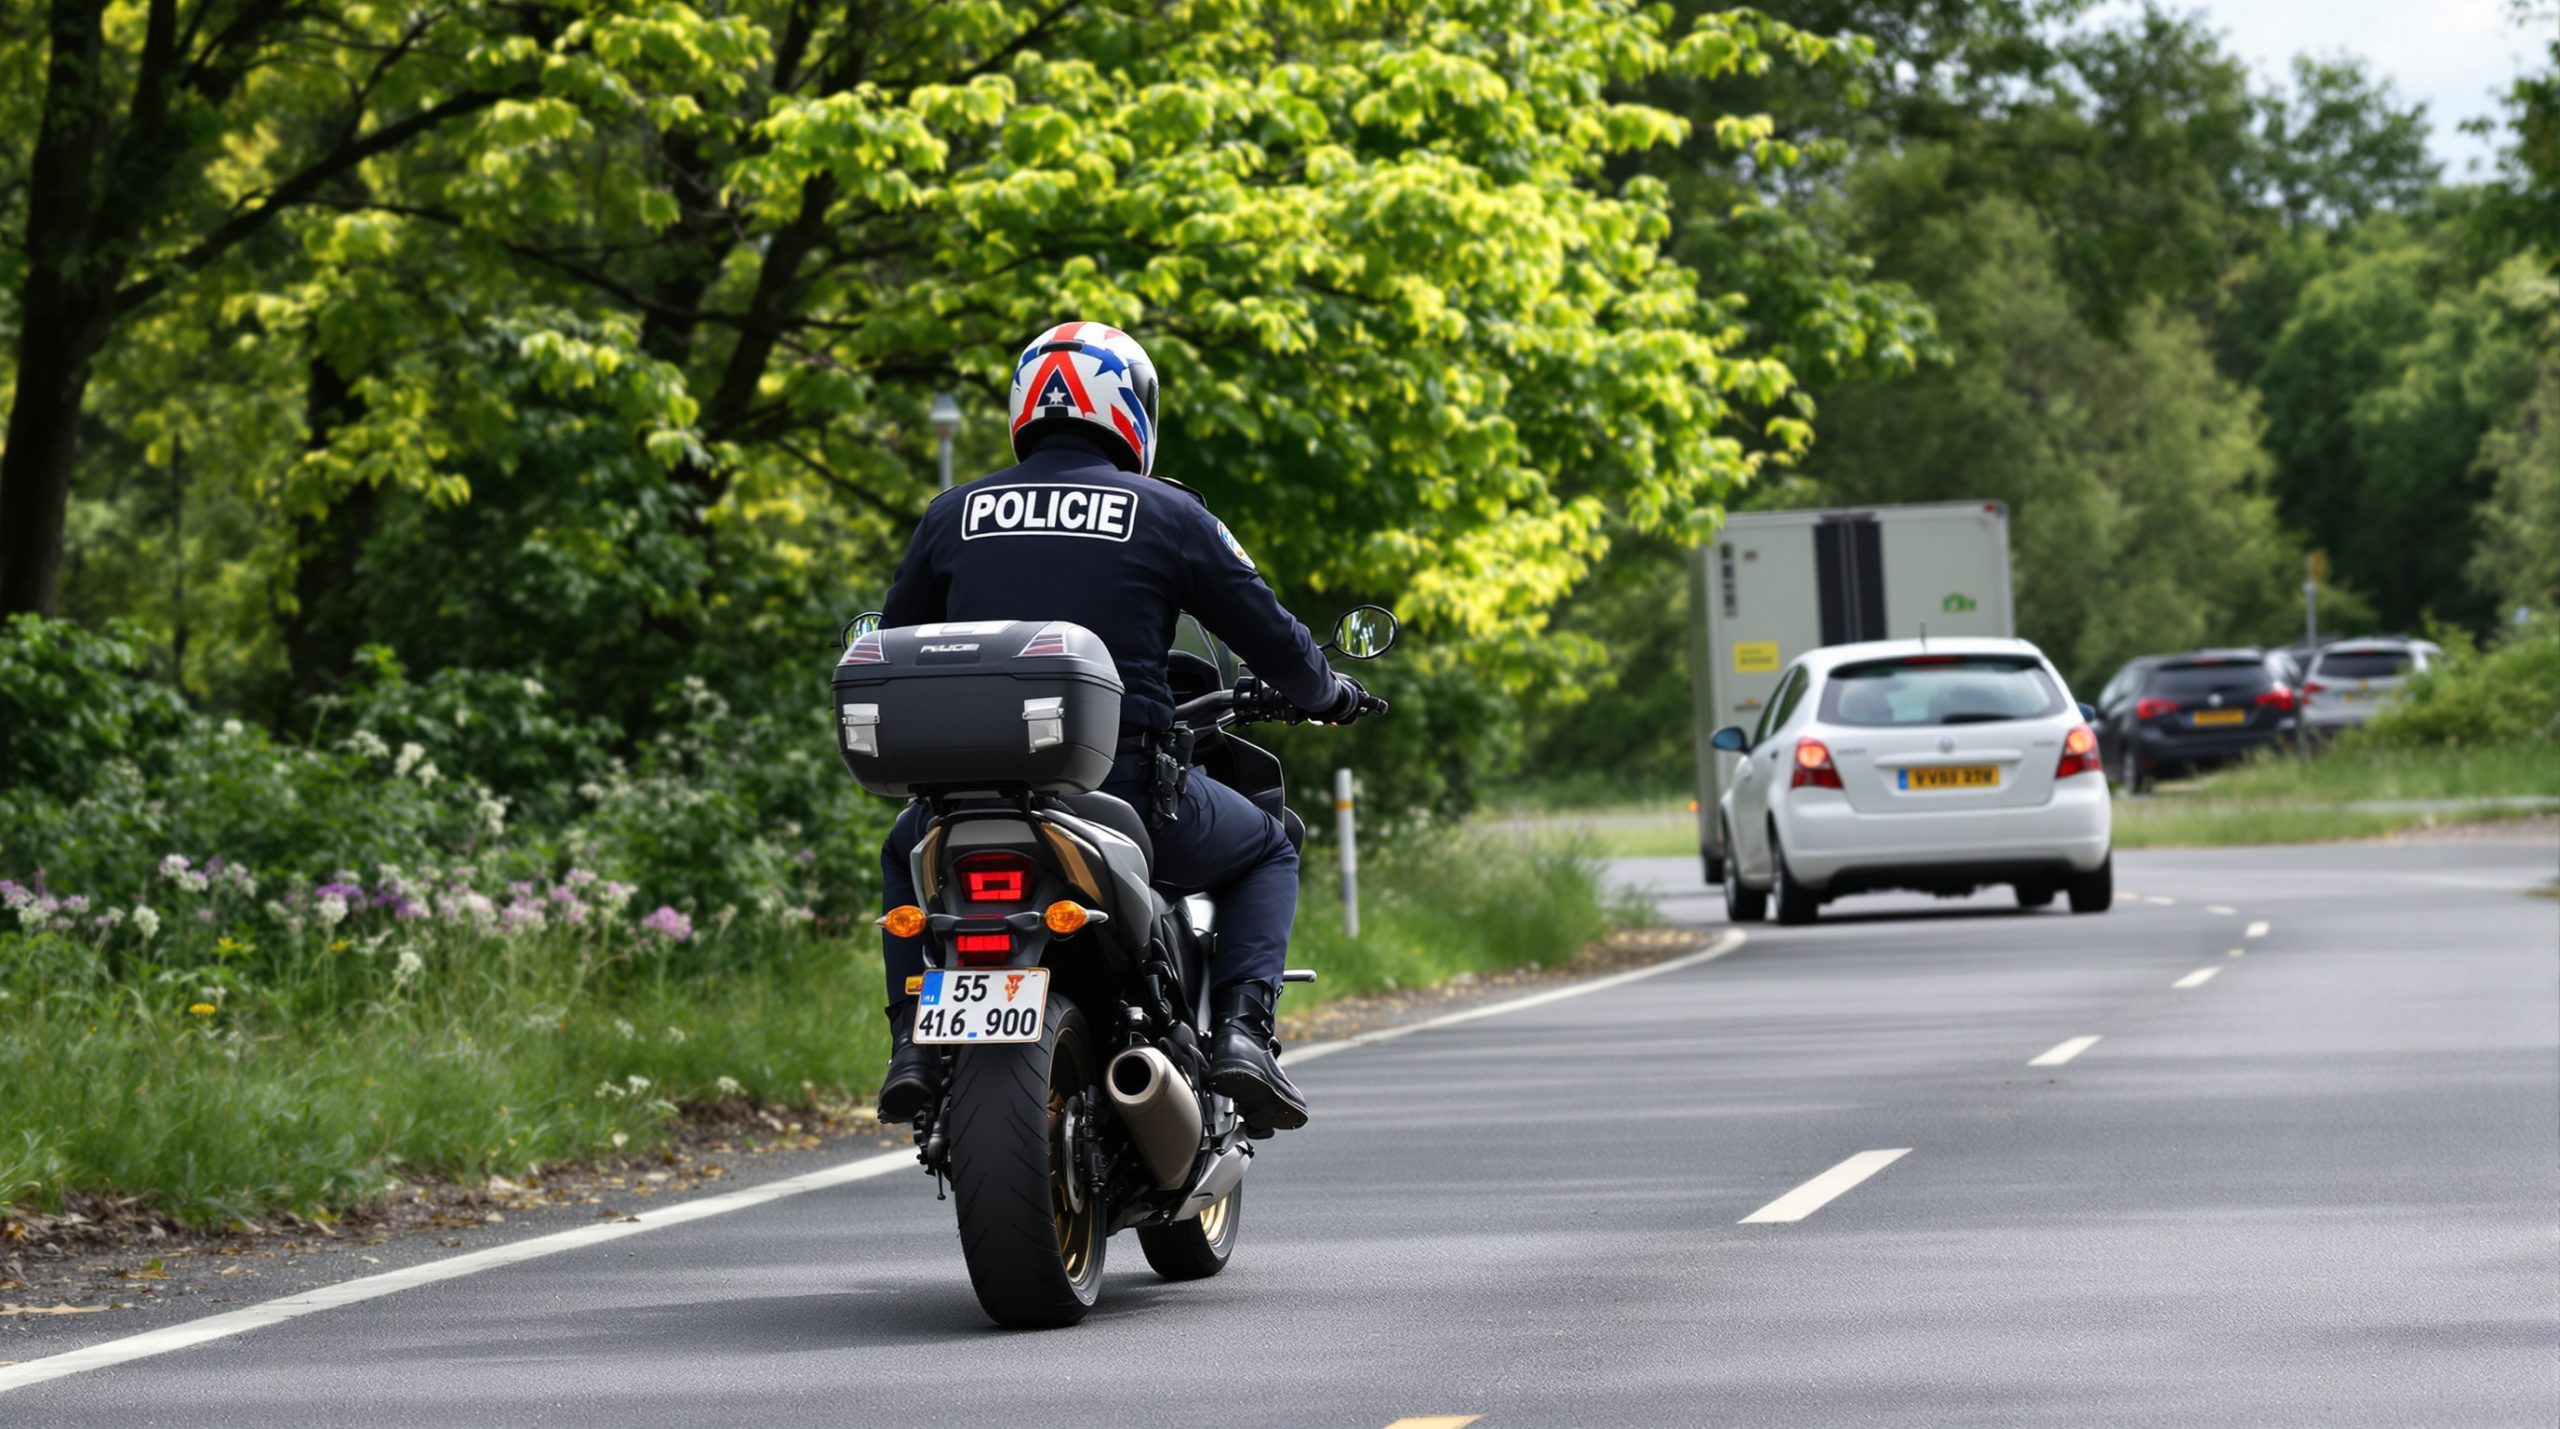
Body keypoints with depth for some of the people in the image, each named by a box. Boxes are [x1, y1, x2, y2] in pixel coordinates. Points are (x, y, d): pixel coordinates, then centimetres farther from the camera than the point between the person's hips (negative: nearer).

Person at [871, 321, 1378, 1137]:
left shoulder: (953, 515, 9)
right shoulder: (1167, 514, 2)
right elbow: (1271, 639, 7)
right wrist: (1328, 694, 29)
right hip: (1123, 787, -2)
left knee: (907, 853, 36)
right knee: (1266, 853, 24)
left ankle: (915, 1040, 16)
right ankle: (1241, 1031, 0)